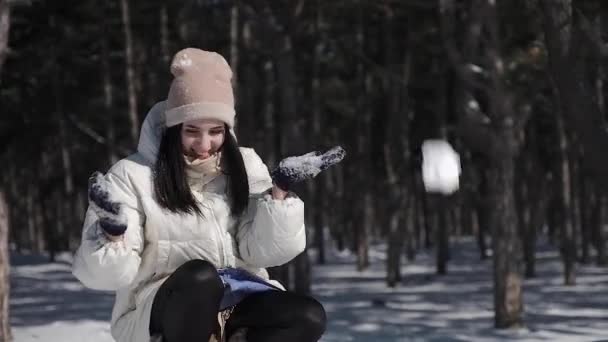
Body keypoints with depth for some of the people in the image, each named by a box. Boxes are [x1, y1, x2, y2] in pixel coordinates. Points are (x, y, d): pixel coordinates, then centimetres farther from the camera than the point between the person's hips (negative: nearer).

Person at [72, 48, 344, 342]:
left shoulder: (244, 166, 6)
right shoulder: (134, 175, -5)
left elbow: (262, 251, -3)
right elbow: (110, 274, -9)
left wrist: (280, 188, -14)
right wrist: (113, 231, -29)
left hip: (237, 303, 4)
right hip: (163, 309, -4)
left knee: (308, 317, -24)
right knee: (199, 276, -36)